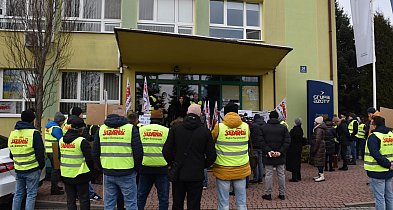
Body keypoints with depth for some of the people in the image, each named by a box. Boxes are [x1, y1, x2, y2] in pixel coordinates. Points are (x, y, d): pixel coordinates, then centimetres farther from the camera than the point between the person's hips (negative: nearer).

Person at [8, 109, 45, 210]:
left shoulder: (12, 134, 8)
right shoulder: (34, 133, -13)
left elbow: (11, 154, 16)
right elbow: (40, 152, -14)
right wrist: (41, 166, -1)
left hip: (18, 170, 6)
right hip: (32, 170, -6)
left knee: (18, 194, 16)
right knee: (31, 195, 3)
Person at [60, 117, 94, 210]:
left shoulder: (61, 140, 4)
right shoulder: (82, 141, -16)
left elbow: (58, 157, 14)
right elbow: (89, 158, -15)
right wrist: (91, 170, 1)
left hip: (66, 175, 6)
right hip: (80, 175, -5)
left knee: (70, 199, 15)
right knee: (83, 199, 7)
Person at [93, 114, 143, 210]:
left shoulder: (101, 129, 9)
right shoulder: (131, 128, -2)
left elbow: (95, 152, 11)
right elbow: (138, 151, -6)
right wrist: (136, 168, 6)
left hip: (108, 173, 4)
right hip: (127, 173, -3)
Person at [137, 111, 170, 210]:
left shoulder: (141, 130, 3)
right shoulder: (167, 131, -3)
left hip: (145, 167, 3)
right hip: (162, 168, -2)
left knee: (141, 195, 15)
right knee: (163, 197, 8)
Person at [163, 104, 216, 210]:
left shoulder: (175, 129, -4)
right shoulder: (205, 131, -6)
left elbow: (166, 151, -5)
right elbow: (211, 155, -4)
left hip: (178, 173, 2)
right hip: (196, 175, -1)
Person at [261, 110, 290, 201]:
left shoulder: (264, 128, -2)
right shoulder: (283, 127, 0)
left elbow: (262, 142, -9)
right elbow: (287, 141, -6)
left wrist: (268, 151, -10)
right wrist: (280, 151, -9)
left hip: (268, 156, -1)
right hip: (280, 156, 1)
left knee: (268, 174, 4)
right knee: (281, 174, 10)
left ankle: (268, 194, 9)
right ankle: (282, 194, 17)